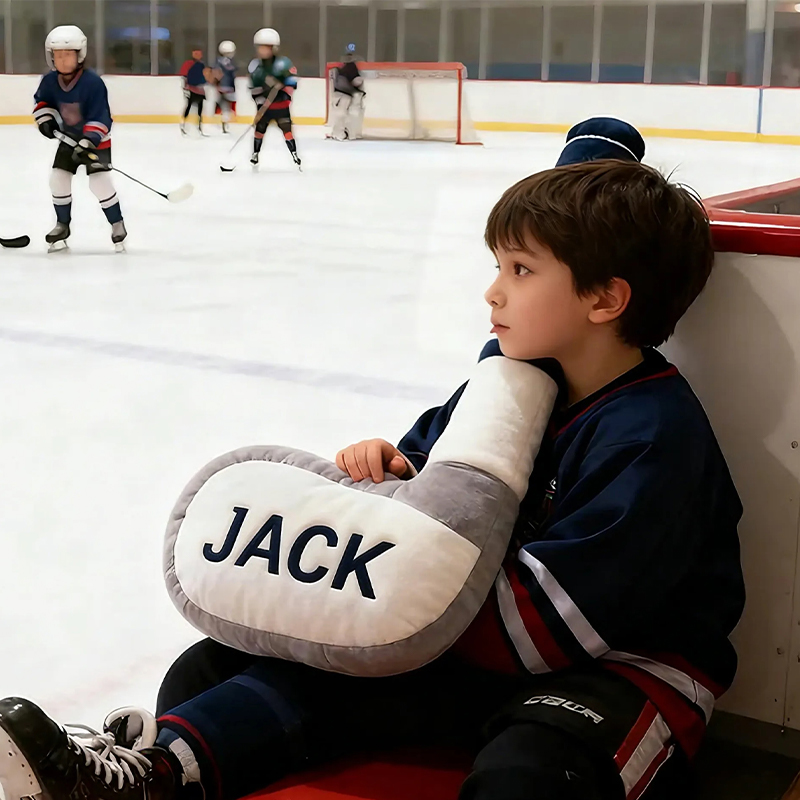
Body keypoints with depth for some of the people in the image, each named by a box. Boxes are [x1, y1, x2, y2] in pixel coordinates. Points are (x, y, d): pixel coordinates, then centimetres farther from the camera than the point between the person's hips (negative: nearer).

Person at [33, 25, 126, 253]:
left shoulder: (93, 82, -28)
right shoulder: (49, 80, -10)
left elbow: (100, 118, -29)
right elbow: (42, 100, 10)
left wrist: (89, 142, -38)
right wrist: (45, 118, -9)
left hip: (96, 139, -6)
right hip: (70, 138, 6)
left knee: (99, 180, -18)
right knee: (58, 178, 1)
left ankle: (117, 224, 0)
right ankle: (62, 225, 19)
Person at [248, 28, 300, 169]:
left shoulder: (283, 63, -16)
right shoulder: (254, 66, -4)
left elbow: (292, 82, -13)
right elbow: (254, 88, 1)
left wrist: (285, 95, -23)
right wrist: (260, 101, -12)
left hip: (281, 104, -3)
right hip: (264, 105, 3)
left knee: (287, 128, -7)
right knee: (260, 128, 8)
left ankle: (294, 154, 1)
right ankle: (255, 154, 21)